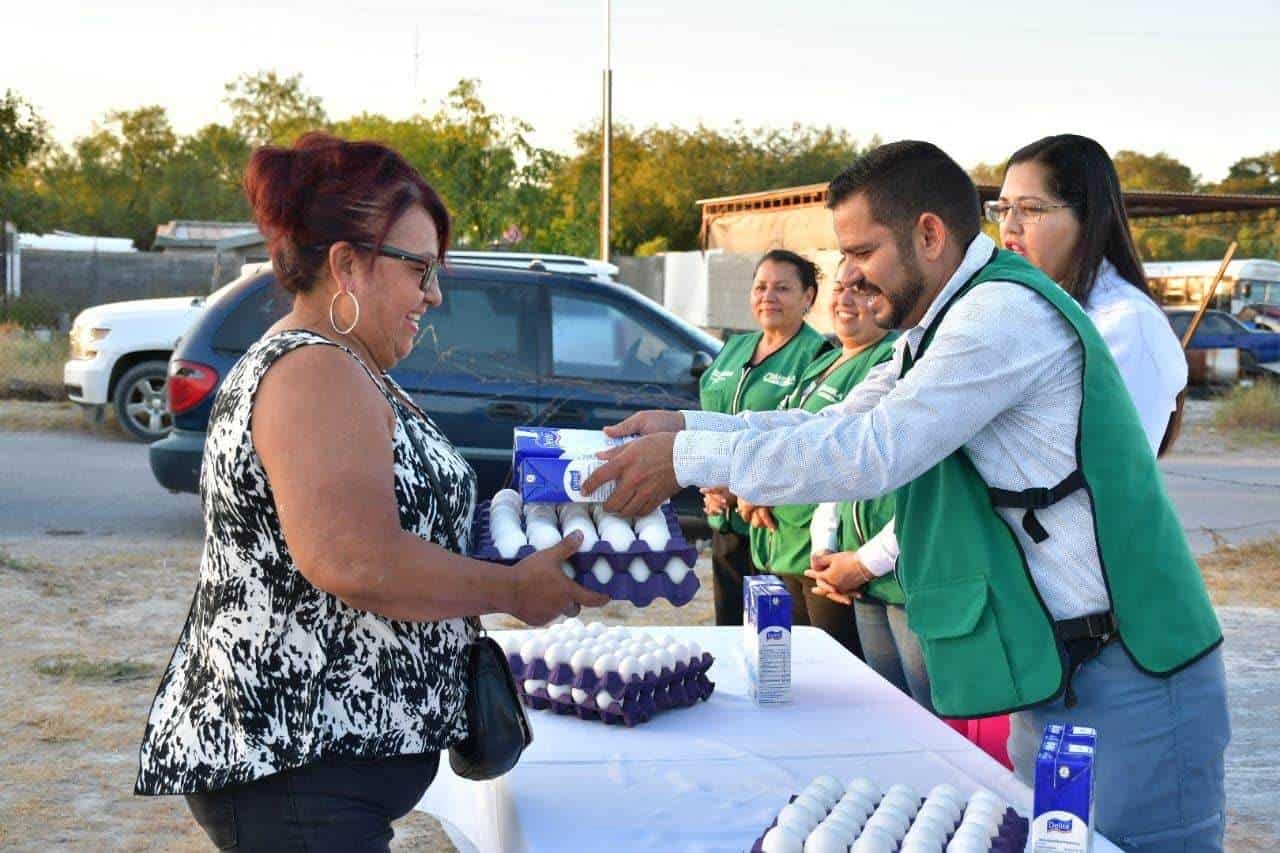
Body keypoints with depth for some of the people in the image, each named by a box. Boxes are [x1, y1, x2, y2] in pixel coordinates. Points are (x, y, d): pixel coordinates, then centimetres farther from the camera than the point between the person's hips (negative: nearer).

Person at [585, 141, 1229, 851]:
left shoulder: (1006, 313, -18)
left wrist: (689, 461, -19)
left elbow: (871, 453, -24)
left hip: (1131, 680, -10)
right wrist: (687, 426, 3)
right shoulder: (936, 329, 15)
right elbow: (839, 422, 15)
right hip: (1055, 671, 10)